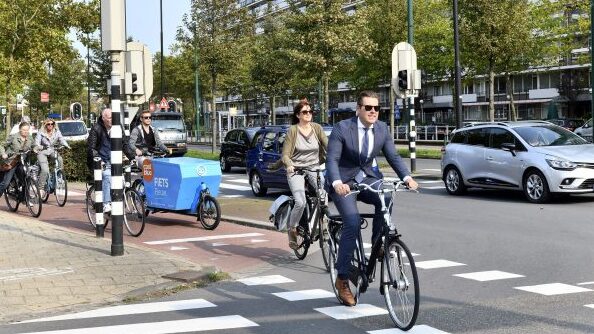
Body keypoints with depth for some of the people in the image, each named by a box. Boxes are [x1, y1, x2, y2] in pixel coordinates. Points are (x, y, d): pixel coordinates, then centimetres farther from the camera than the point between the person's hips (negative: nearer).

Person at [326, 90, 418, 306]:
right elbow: (332, 159, -20)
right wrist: (337, 183, -39)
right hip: (344, 182, -4)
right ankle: (342, 280, -11)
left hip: (368, 179, 4)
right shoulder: (342, 129, -14)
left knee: (386, 198, -29)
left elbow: (393, 156, -1)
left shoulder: (382, 129, 0)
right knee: (353, 223, -22)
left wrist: (406, 177, -18)